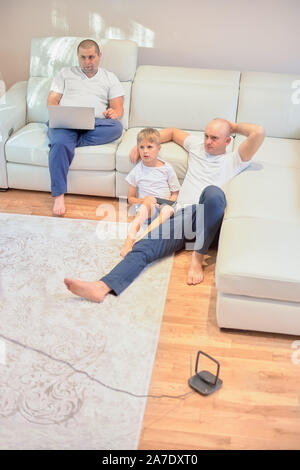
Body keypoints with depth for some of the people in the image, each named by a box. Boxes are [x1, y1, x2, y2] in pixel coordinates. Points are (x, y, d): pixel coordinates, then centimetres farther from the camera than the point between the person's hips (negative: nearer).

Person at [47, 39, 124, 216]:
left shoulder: (109, 77, 23)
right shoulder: (65, 73, 24)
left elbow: (118, 107, 12)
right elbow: (52, 101, 14)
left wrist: (114, 113, -14)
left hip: (95, 125, 1)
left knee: (116, 127, -33)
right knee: (60, 144, -36)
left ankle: (68, 142, -29)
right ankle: (59, 195, -33)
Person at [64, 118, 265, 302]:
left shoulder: (234, 160, 17)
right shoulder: (197, 145, 30)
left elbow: (259, 132, 3)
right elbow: (172, 132, 46)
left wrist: (234, 126, 19)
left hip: (208, 219, -3)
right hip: (182, 215, 4)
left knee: (213, 192, -40)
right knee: (143, 246, -22)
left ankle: (198, 258, -26)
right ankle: (102, 286, -41)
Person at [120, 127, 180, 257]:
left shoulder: (166, 168, 7)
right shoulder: (137, 171, 7)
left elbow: (175, 194, 10)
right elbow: (130, 198, 11)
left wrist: (168, 202, -11)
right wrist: (143, 200, -9)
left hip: (163, 207, 1)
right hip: (144, 207, -1)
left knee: (169, 209, -35)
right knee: (148, 201, -36)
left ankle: (143, 237, -52)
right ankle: (130, 238, -51)